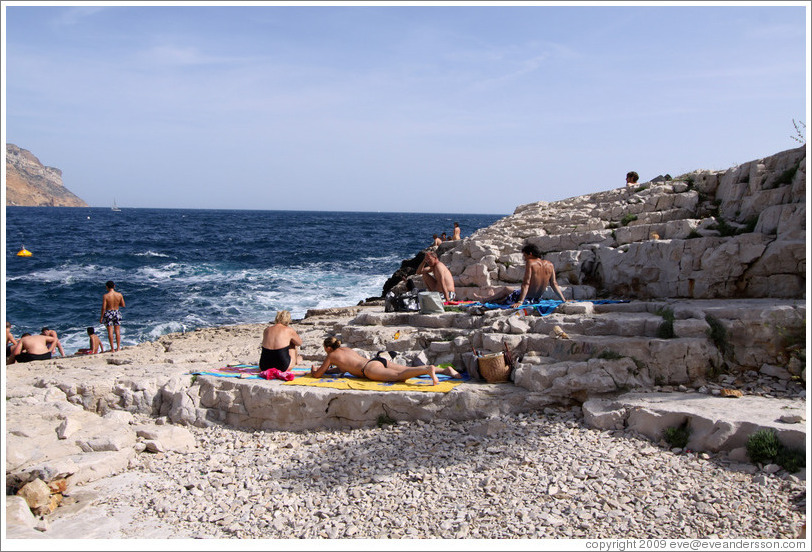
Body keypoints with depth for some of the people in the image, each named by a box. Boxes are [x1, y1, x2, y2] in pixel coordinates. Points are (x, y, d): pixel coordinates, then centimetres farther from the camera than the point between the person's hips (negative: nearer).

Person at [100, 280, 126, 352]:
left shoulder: (106, 296, -14)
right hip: (116, 313, 3)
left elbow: (103, 308, -13)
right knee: (117, 331, 10)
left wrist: (101, 317, -4)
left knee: (110, 331, 3)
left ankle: (112, 348, 4)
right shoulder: (119, 295, -6)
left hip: (108, 313, -3)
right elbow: (123, 305, 1)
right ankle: (118, 347, 12)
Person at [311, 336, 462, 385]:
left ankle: (428, 369, -56)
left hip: (370, 368, -8)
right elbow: (345, 367, 54)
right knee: (410, 371, -5)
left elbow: (317, 374, 18)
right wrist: (328, 369, 58)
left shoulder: (331, 356, 14)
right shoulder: (345, 349, 35)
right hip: (380, 360, 8)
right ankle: (445, 370, -19)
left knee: (398, 376, -30)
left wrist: (314, 370, 41)